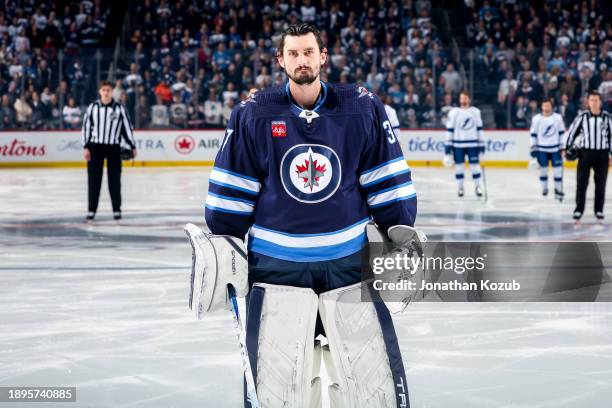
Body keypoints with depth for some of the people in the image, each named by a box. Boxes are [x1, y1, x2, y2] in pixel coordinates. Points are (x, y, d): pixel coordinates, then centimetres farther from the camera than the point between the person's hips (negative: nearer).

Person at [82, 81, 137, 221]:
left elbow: (127, 127, 4)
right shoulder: (93, 107, 1)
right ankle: (92, 210, 7)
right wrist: (86, 147, -2)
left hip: (113, 147, 0)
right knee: (93, 179, 1)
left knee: (114, 179, 3)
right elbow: (86, 127, 3)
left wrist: (133, 146, 3)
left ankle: (117, 210, 11)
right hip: (95, 146, 0)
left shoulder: (119, 108, 0)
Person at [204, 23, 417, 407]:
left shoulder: (363, 108, -2)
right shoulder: (253, 113, -3)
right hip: (277, 267, -1)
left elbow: (387, 181, 5)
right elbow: (231, 188, 3)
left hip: (349, 263, 1)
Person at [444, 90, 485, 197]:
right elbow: (449, 129, -1)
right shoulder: (454, 112, -1)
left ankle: (478, 186, 9)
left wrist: (481, 144, 7)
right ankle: (460, 187, 14)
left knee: (475, 165, -2)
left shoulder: (476, 111, 5)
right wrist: (447, 146, -4)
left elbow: (479, 128, 9)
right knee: (459, 165, 3)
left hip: (472, 144, 1)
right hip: (458, 144, -1)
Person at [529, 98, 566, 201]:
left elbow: (561, 133, 6)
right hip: (542, 149, 0)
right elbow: (533, 134, 1)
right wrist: (533, 148, -2)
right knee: (543, 169, 6)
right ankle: (544, 188, 23)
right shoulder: (536, 119, -4)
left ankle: (558, 190, 5)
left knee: (558, 169, -3)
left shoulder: (558, 118, -2)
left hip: (555, 148, 0)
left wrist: (562, 147, 4)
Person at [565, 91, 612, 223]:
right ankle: (578, 210, 3)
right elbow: (572, 132, 6)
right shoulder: (582, 117, -1)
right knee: (581, 183, -3)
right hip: (585, 153, -1)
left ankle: (599, 210, 16)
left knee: (600, 184, 7)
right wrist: (568, 148, 1)